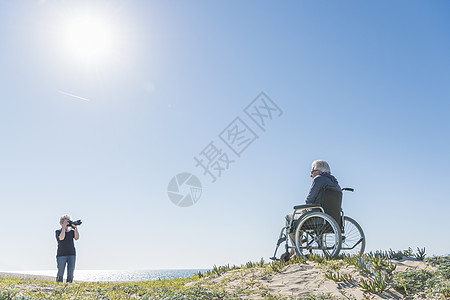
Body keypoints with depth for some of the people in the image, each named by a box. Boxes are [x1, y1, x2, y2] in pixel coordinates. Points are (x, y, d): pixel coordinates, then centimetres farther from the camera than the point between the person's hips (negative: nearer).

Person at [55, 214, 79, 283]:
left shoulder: (72, 231, 12)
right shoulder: (58, 231, 5)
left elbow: (77, 237, -6)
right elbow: (61, 238, -16)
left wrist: (75, 227, -8)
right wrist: (64, 227, -10)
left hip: (72, 254, 3)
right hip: (61, 255, -3)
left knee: (71, 273, 0)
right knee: (60, 273, -2)